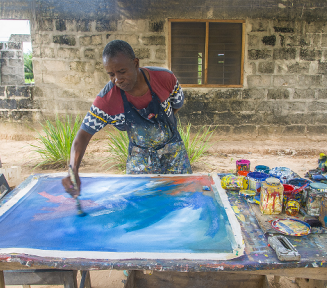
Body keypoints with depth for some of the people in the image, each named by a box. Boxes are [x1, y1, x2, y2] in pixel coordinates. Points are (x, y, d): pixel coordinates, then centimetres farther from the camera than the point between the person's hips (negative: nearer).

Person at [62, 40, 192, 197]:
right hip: (139, 158, 0)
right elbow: (83, 135, -20)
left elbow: (178, 104, 1)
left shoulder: (165, 78, -21)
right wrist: (73, 170, -35)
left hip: (173, 152, 1)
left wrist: (156, 123, -2)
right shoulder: (106, 99, -23)